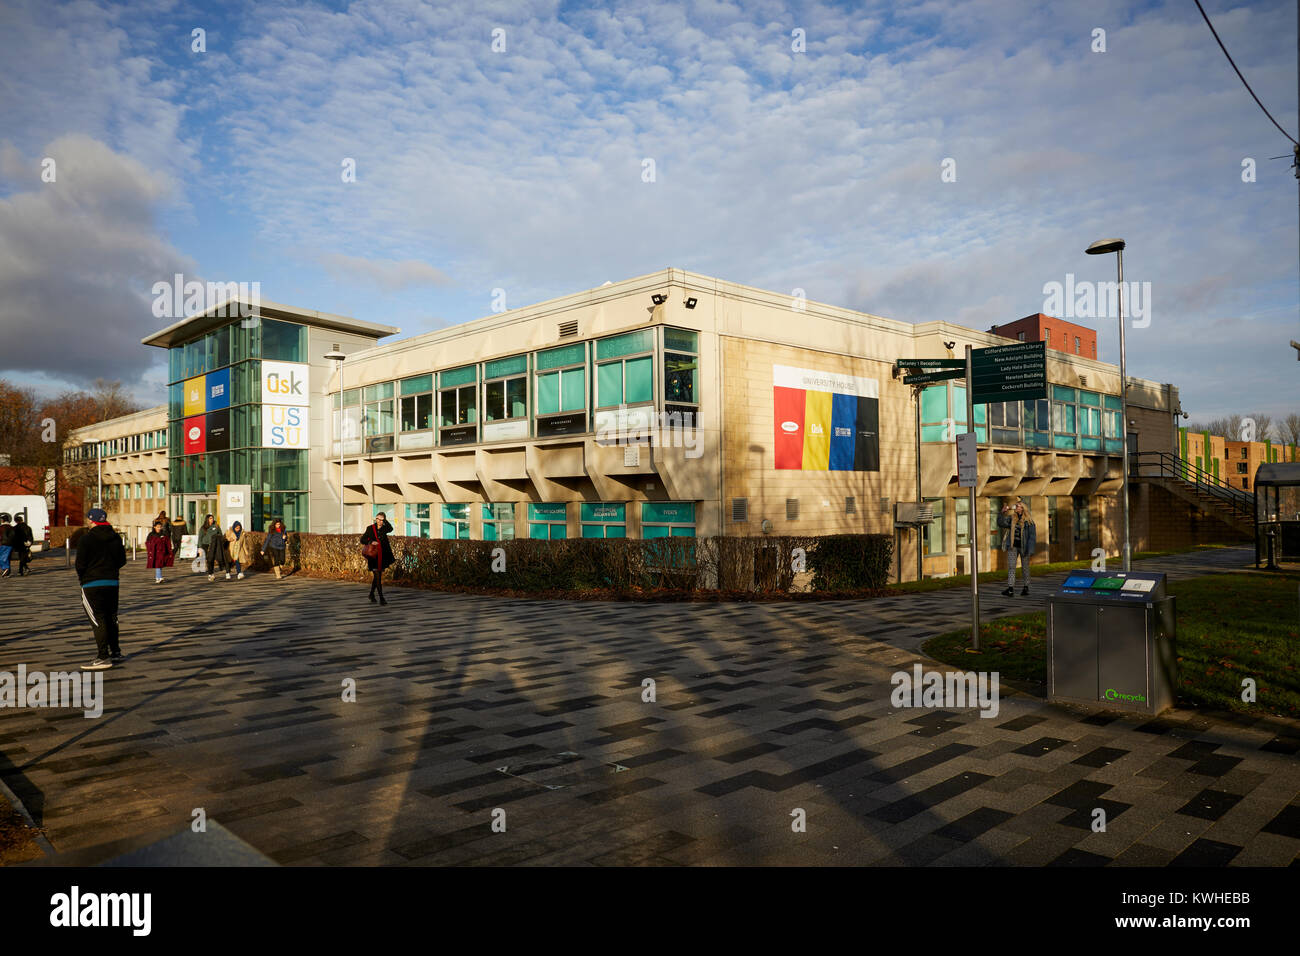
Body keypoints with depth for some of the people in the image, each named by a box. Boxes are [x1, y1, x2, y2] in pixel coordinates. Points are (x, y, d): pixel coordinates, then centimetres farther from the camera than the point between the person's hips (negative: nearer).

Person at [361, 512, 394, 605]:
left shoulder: (384, 529, 3)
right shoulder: (370, 528, 0)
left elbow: (390, 529, -19)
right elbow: (362, 540, 1)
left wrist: (385, 520, -19)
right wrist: (371, 542, -16)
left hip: (382, 556, 3)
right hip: (373, 555, -3)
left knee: (377, 576, 13)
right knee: (377, 576, -9)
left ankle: (372, 595, 32)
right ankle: (381, 598, -9)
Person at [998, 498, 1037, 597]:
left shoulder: (1028, 521, -7)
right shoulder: (1011, 518, 5)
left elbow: (1032, 535, -8)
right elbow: (1001, 523, 2)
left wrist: (1030, 550, -13)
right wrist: (1003, 512, -9)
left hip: (1024, 547, -3)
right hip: (1013, 546, 3)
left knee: (1025, 567, 8)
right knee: (1011, 566, -6)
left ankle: (1026, 588, 22)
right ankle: (1010, 589, -11)